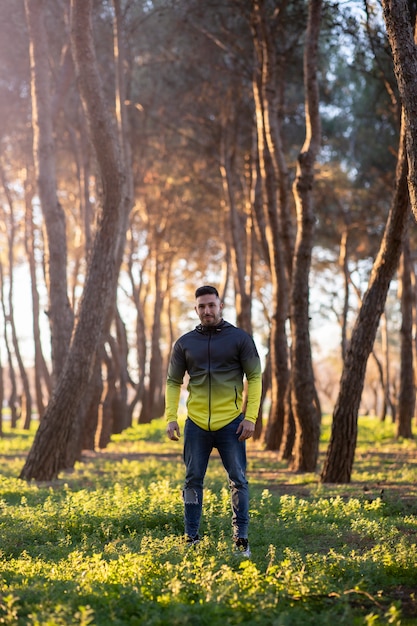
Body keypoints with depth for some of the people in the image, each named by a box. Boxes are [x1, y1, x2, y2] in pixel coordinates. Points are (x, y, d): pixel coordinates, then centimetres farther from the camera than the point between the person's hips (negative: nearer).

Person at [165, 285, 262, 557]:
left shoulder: (240, 338, 0)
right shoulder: (185, 343, 7)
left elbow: (255, 378, 0)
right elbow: (173, 382, 11)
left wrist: (251, 417, -8)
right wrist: (171, 418, 1)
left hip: (231, 423, -2)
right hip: (196, 423, 2)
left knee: (238, 481, 0)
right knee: (193, 481, 7)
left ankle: (241, 539, 7)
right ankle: (191, 539, 15)